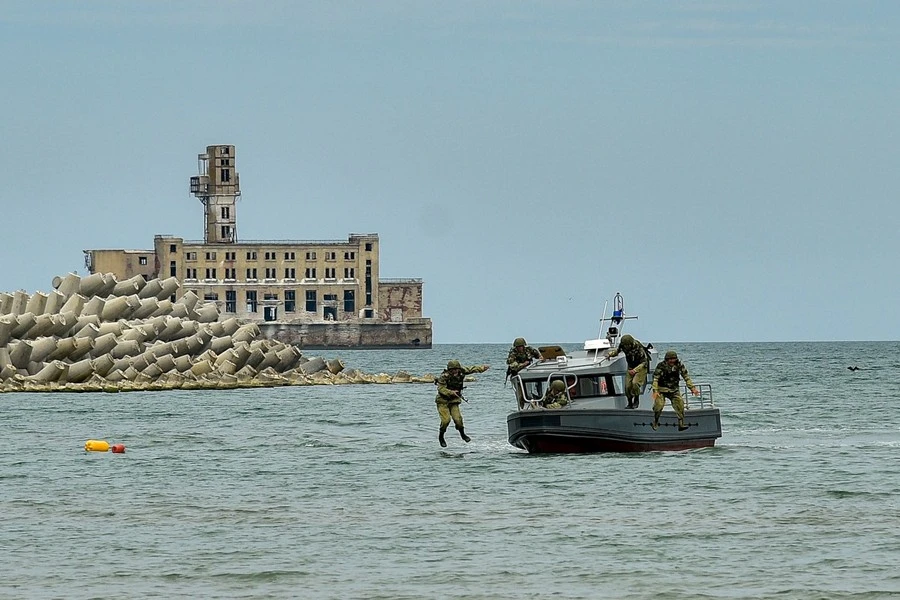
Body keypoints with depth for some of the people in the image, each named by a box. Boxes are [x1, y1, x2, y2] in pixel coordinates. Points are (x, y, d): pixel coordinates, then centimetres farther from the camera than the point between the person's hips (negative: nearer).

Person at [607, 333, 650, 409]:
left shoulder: (638, 348, -29)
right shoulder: (623, 345, -13)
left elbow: (644, 362, -21)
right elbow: (618, 350, 12)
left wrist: (635, 370, -30)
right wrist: (611, 354, -8)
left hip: (641, 367, -5)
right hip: (631, 367, 5)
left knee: (635, 383, -26)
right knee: (628, 386, -6)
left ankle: (636, 400, -5)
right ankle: (630, 403, 11)